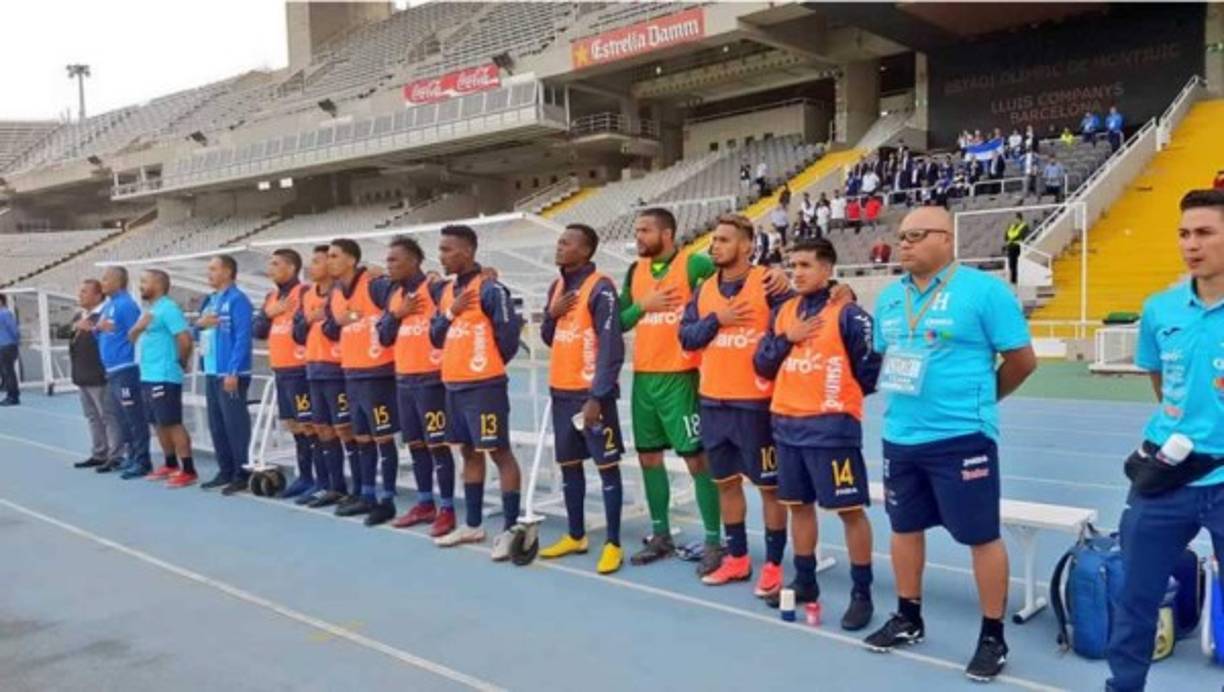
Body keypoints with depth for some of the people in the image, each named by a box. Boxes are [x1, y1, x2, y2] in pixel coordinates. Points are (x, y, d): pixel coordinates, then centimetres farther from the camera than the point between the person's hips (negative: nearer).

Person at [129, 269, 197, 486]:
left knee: (173, 424, -9)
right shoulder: (150, 310, 17)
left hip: (163, 377, -10)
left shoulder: (168, 308, -13)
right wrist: (138, 327, -1)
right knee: (158, 424, 15)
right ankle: (171, 466, 25)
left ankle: (188, 471, -5)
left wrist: (181, 361, -6)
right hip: (148, 376, 10)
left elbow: (185, 339, -21)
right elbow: (133, 338, 20)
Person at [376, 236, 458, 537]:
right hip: (403, 379, 8)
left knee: (437, 444, -3)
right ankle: (425, 504, 25)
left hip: (430, 378, -8)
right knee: (415, 444, 14)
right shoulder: (394, 295, 12)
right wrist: (397, 314, -3)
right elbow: (384, 338, 10)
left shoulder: (435, 289, -12)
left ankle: (446, 509, 5)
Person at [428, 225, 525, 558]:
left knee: (499, 452, -4)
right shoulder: (447, 290, 13)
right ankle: (472, 525, 25)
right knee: (469, 452, 15)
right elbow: (435, 337, 13)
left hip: (484, 386, -9)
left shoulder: (490, 289, -13)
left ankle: (510, 529, 1)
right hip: (453, 384, 9)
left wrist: (488, 365, 0)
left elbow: (508, 335, -15)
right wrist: (450, 312, -6)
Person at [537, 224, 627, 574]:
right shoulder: (556, 287, 12)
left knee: (607, 465, 0)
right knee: (568, 463, 14)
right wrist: (551, 314, -3)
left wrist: (597, 396, -21)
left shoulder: (600, 288, -12)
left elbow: (611, 347, -16)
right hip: (561, 391, 8)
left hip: (591, 392, -8)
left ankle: (613, 544, 6)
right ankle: (575, 535, 26)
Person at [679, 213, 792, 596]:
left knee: (769, 484, 5)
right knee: (725, 481, 15)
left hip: (755, 403, -6)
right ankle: (737, 558, 29)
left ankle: (773, 564, 17)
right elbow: (686, 336, 4)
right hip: (713, 402, 6)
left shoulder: (767, 283, -9)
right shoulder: (704, 289, 9)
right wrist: (717, 320, -10)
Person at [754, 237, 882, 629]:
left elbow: (870, 372, -8)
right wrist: (787, 339, -6)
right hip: (787, 424, 7)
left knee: (850, 509, 0)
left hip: (832, 427, -7)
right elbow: (762, 366, 8)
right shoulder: (782, 313, 10)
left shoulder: (848, 314, -10)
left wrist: (838, 397, 0)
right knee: (798, 504, 16)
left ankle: (862, 594, 12)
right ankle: (805, 582, 30)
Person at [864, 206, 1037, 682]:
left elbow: (1022, 359, -5)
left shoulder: (984, 290, -10)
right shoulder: (889, 297, 8)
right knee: (905, 527, 16)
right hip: (900, 437, 6)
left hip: (962, 438, -6)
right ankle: (908, 618, 34)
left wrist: (979, 399, 6)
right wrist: (903, 400, 13)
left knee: (981, 536, 4)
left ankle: (993, 637, 19)